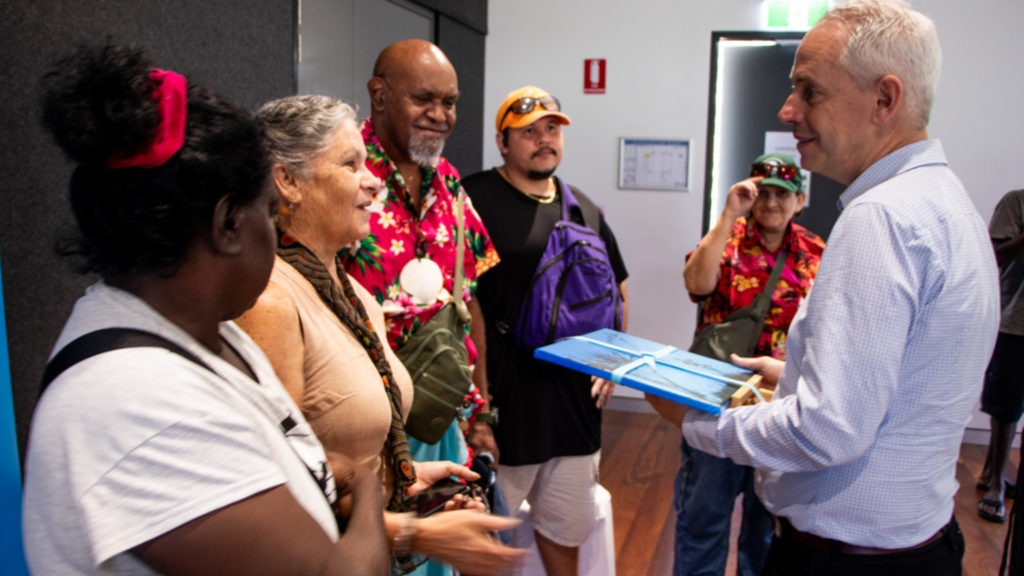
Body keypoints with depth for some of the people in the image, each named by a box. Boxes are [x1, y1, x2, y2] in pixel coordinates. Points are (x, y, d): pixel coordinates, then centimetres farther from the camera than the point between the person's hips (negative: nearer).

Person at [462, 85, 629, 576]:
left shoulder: (584, 209, 12)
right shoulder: (474, 199, -8)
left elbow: (617, 292, 21)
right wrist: (478, 383, -17)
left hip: (576, 403, 6)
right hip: (503, 403, -5)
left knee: (566, 528, 21)